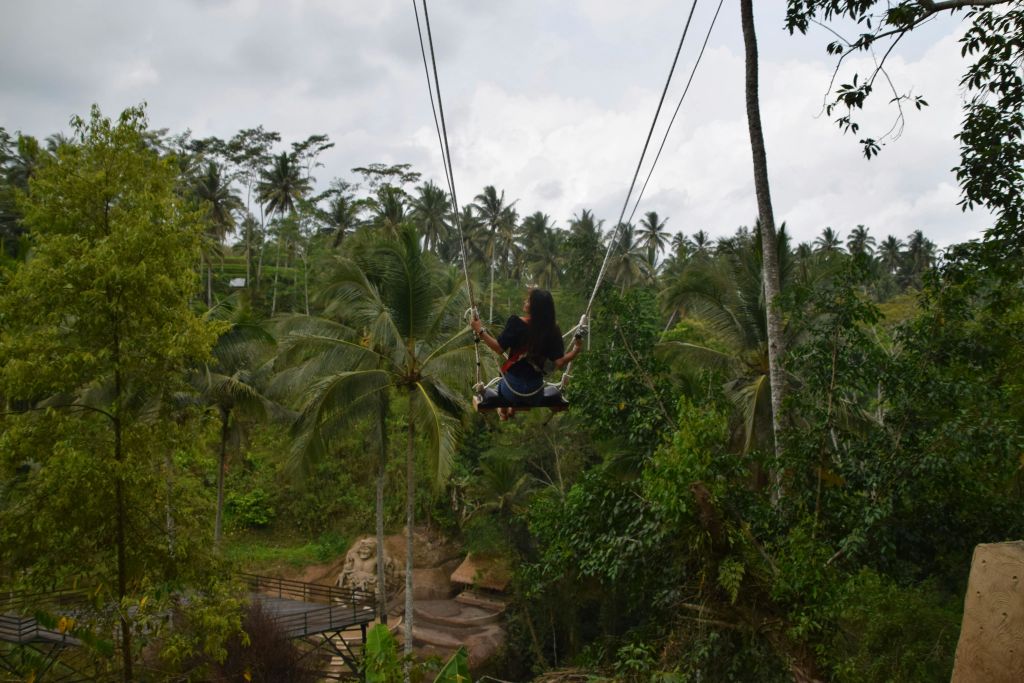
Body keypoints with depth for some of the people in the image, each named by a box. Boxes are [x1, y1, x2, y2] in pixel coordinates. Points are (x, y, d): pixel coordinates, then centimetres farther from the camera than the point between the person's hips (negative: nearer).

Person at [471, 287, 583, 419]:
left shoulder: (516, 323, -20)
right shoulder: (552, 330, -14)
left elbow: (499, 348, -16)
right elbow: (560, 362, -15)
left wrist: (480, 331, -6)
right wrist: (576, 350, 0)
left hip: (512, 390, -2)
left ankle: (503, 412, 48)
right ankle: (513, 409, 52)